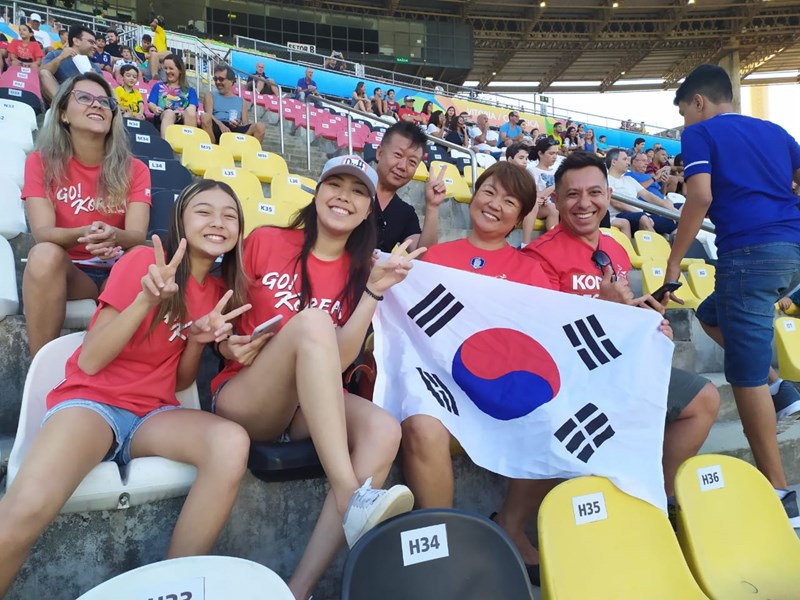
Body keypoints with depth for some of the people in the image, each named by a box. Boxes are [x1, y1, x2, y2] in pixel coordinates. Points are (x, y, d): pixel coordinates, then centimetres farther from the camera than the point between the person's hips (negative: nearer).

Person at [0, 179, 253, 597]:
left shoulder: (219, 292, 9)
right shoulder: (144, 260, -7)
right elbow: (90, 362, -9)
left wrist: (198, 339, -8)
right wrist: (147, 299, -23)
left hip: (154, 413, 4)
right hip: (93, 399, -4)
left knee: (232, 444, -30)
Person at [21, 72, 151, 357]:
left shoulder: (135, 170, 1)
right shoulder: (41, 163, 0)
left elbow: (138, 236, -13)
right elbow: (42, 232, -14)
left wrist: (114, 237, -39)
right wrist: (83, 235, -37)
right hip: (65, 271, 0)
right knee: (44, 254, -33)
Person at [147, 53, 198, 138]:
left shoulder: (190, 90, 22)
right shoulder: (158, 86, 26)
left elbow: (192, 108, 4)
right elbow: (151, 104, 12)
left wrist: (182, 112, -21)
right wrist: (154, 108, -15)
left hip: (184, 119, 0)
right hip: (162, 118, 0)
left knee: (190, 112, -34)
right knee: (169, 113, -37)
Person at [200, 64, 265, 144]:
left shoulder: (241, 101, 27)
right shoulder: (210, 95, 23)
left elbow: (245, 124, 15)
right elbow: (208, 115, 3)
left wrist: (238, 125, -10)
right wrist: (220, 125, -19)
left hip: (236, 131, 1)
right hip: (217, 129, -1)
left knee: (260, 127, -26)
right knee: (205, 117, -35)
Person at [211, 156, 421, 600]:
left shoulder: (359, 269, 5)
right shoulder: (266, 241, 0)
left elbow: (338, 361, -6)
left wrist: (374, 290, -14)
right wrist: (228, 345, -12)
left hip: (309, 409, 3)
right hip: (241, 403, -2)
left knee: (384, 430, -30)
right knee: (312, 321, -32)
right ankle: (351, 498, -39)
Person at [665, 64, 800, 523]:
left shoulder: (700, 133, 5)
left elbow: (701, 196, -11)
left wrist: (674, 261, -8)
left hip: (750, 251, -8)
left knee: (747, 376, -3)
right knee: (713, 315, 29)